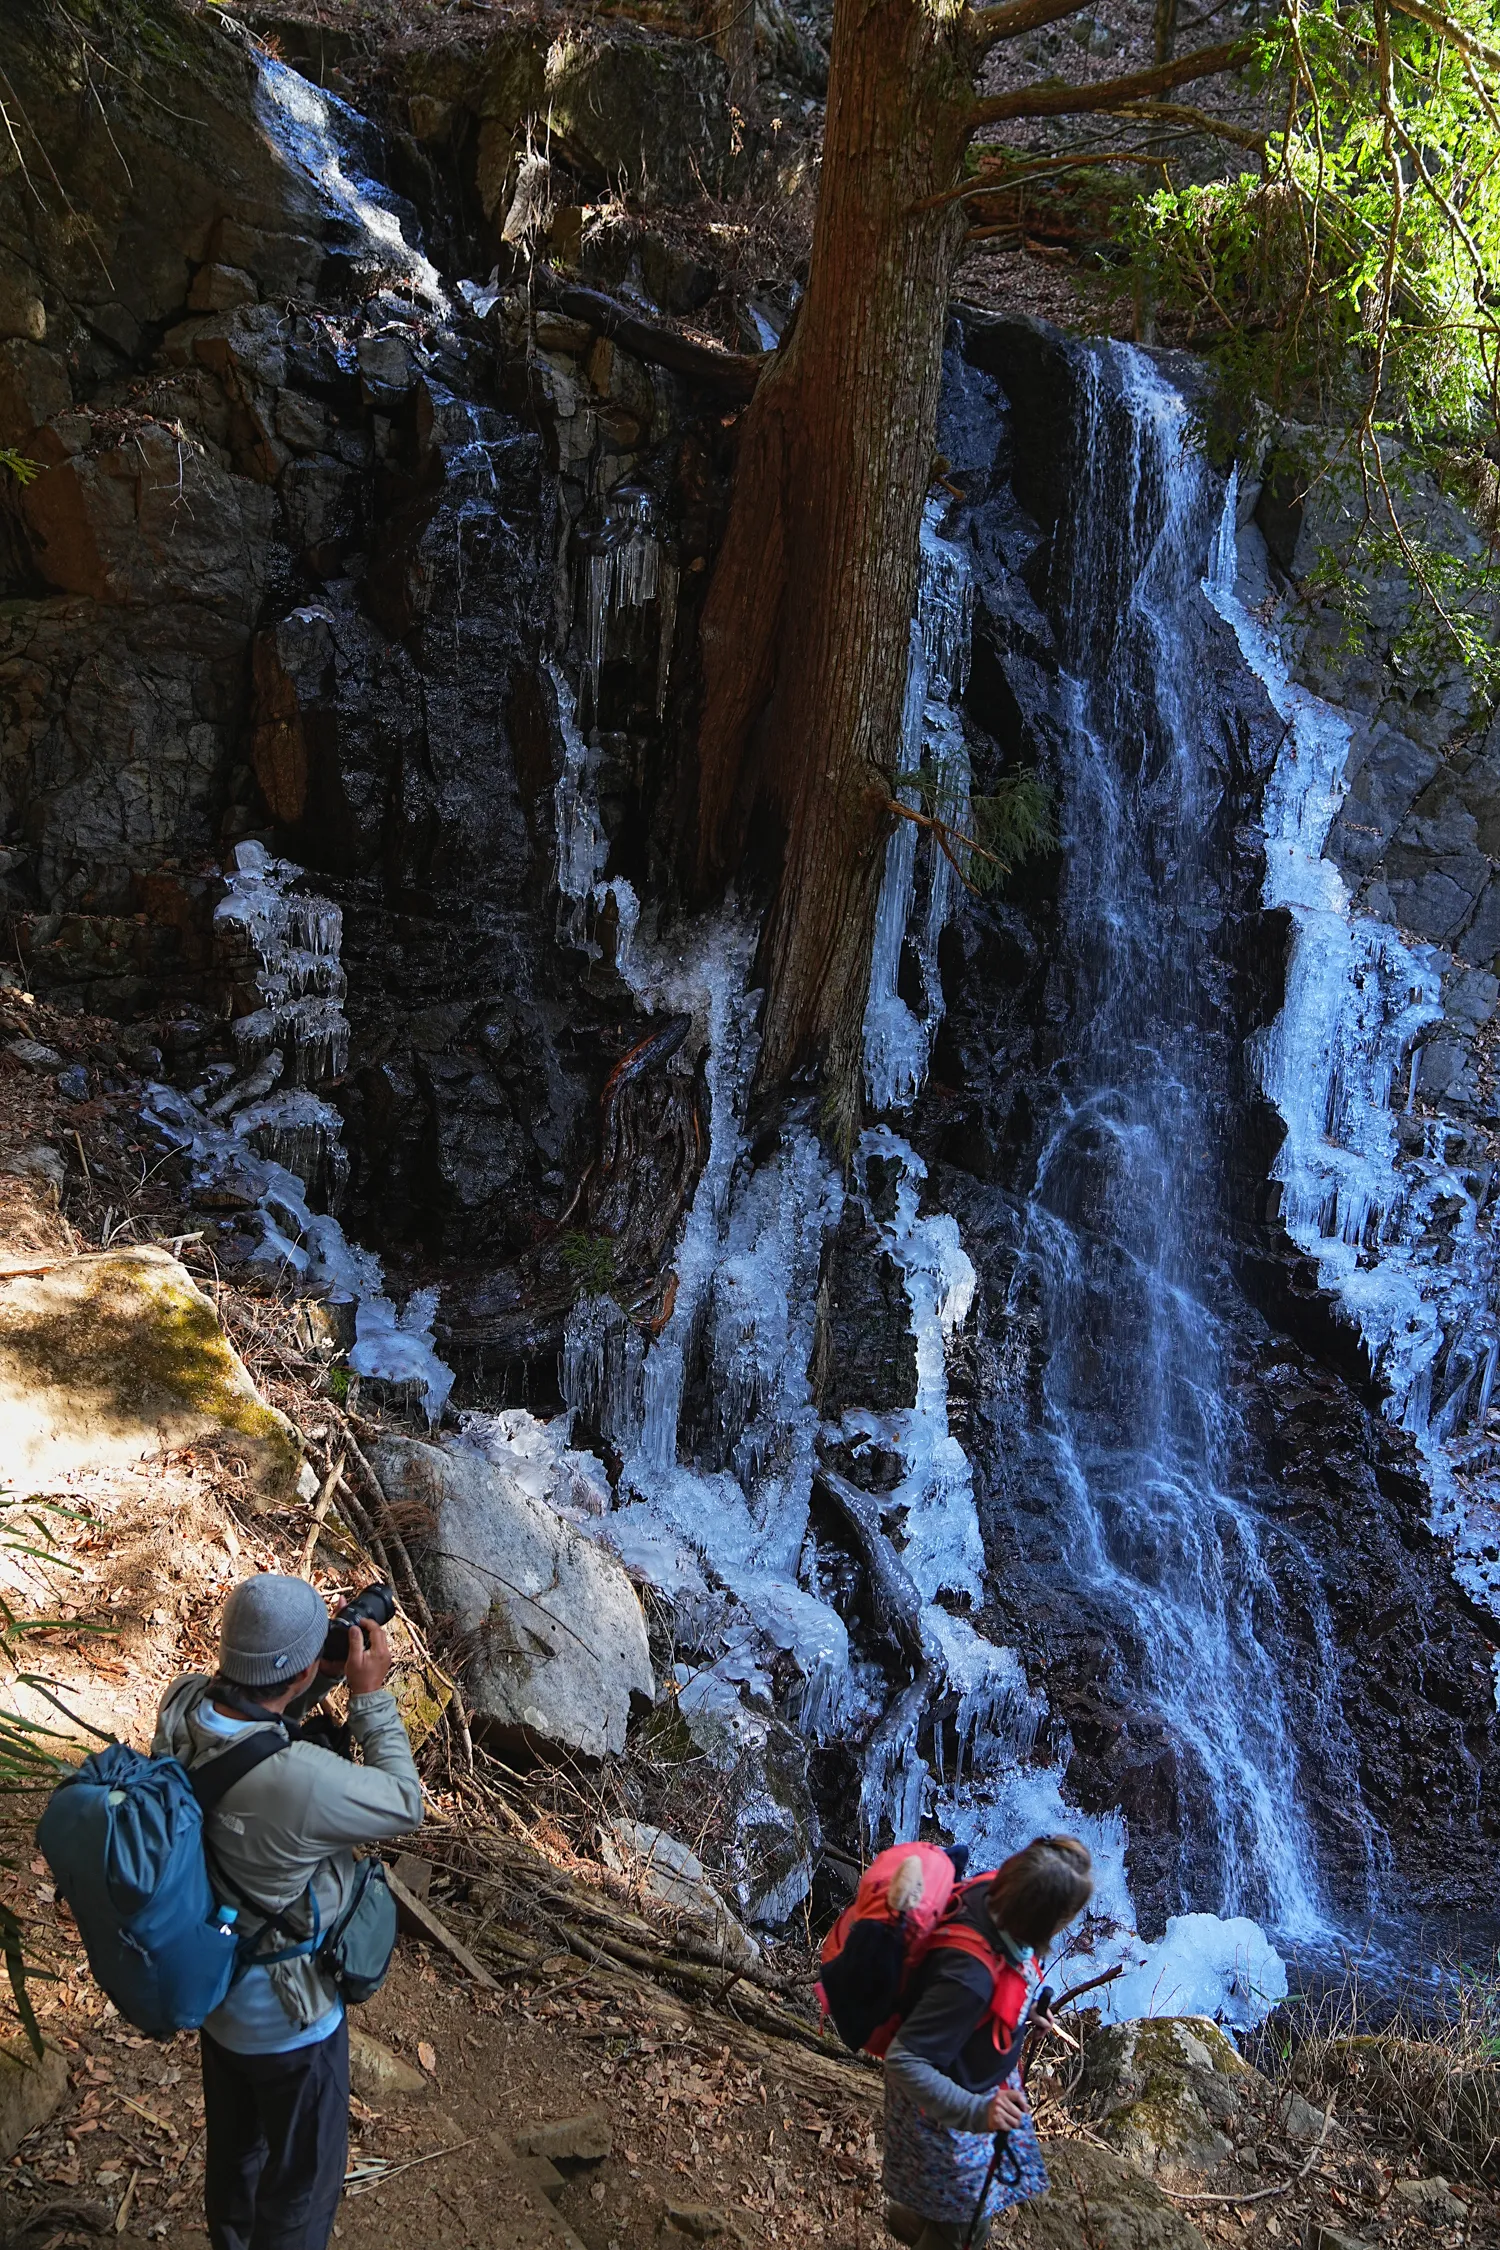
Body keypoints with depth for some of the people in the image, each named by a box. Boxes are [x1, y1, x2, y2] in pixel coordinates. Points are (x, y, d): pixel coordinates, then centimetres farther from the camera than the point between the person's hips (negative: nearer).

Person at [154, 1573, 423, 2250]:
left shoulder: (180, 1706, -22)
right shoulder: (304, 1781, -41)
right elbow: (404, 1805, -21)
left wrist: (330, 1675, -10)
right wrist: (370, 1694, -17)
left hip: (211, 1985, 7)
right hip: (285, 2015, -7)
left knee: (234, 2149, 31)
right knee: (303, 2179, 19)